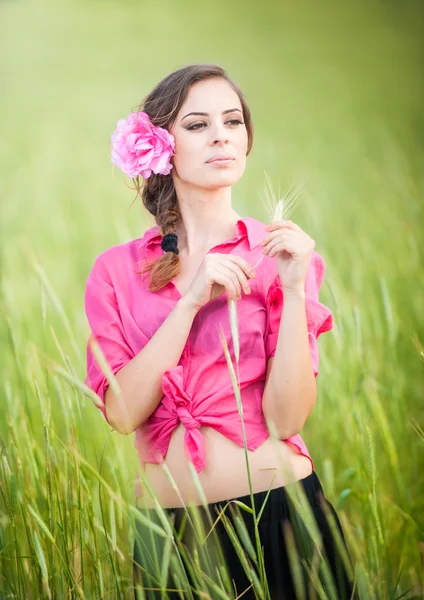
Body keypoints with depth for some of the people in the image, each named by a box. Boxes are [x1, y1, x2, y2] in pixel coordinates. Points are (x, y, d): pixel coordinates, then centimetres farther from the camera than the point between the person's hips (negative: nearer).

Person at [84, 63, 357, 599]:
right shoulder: (117, 270, 1)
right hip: (168, 528, 1)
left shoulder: (280, 253, -2)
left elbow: (287, 418, -11)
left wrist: (293, 289, -20)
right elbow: (123, 413, -11)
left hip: (279, 512, -1)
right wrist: (191, 299, -18)